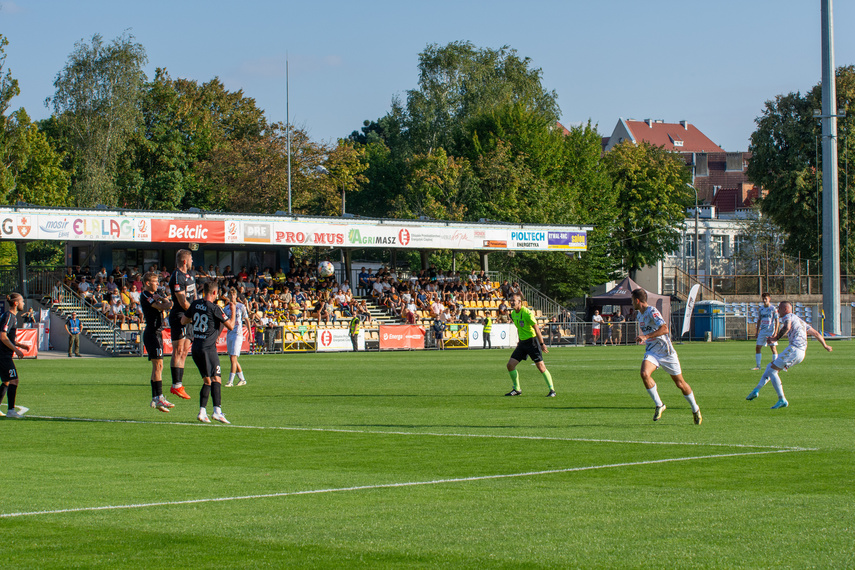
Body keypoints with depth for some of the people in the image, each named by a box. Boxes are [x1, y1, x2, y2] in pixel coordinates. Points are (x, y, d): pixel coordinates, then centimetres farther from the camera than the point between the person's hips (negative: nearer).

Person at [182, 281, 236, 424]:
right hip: (208, 348, -7)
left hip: (195, 348, 7)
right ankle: (217, 410, -25)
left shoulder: (195, 304, 9)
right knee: (216, 379, -10)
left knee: (207, 381, 13)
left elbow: (183, 321, 22)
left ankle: (202, 412, 5)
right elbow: (230, 326, -4)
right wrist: (233, 310, 8)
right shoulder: (214, 308, -10)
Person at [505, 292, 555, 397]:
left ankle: (552, 390, 1)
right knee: (510, 364, -1)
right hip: (522, 342, 8)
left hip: (532, 341, -8)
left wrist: (542, 344, -18)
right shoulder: (513, 314, 6)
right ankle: (517, 389, 13)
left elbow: (536, 328, -17)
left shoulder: (526, 313, -18)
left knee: (541, 366, -10)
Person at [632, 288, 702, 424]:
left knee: (680, 383, 4)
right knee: (644, 374, -25)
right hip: (651, 352, 6)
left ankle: (695, 409, 25)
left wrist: (646, 336, -38)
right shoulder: (638, 314, 9)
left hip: (666, 352, -6)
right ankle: (659, 405, -13)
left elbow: (664, 329, -32)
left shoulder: (652, 311, -18)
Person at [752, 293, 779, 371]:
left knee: (773, 348, -5)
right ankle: (758, 366, 7)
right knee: (758, 348, 0)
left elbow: (776, 321, -5)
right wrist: (757, 332, 13)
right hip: (762, 331, 5)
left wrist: (775, 332, -12)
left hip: (771, 331, -5)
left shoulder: (773, 309, -4)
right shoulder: (761, 309, 10)